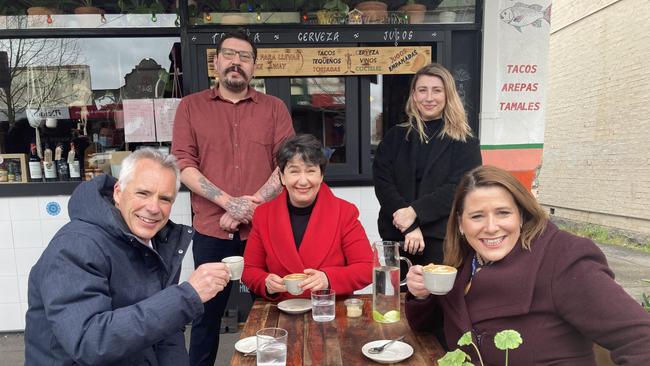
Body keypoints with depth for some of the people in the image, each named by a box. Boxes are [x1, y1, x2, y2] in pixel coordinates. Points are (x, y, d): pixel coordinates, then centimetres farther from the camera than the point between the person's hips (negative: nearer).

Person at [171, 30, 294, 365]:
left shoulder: (274, 108, 7)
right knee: (207, 314, 13)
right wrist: (230, 203, -14)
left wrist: (253, 203, -13)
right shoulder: (191, 106, 6)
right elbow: (182, 164, -3)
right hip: (211, 231, 0)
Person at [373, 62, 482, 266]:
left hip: (444, 239, -2)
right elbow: (382, 183, -1)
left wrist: (414, 212, -18)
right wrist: (410, 226, -13)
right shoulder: (395, 137, 9)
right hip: (396, 236, 2)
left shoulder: (465, 142, 4)